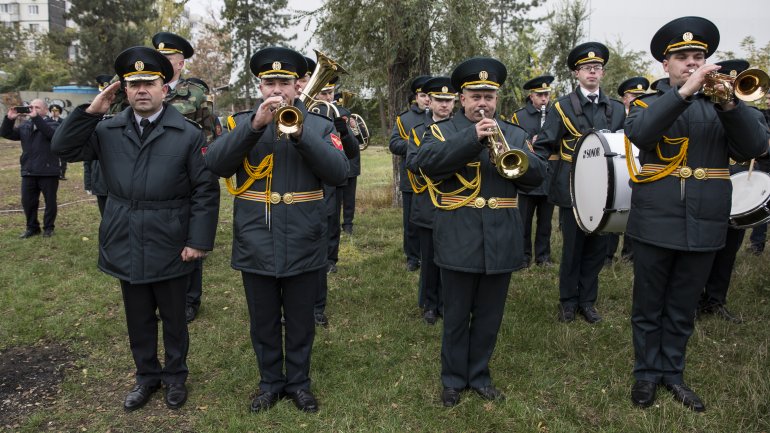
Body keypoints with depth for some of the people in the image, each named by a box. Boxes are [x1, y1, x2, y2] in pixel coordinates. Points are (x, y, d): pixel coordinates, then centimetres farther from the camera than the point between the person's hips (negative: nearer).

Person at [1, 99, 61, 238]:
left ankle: (48, 227, 19)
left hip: (48, 171, -5)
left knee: (50, 201, 5)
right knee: (27, 201, 10)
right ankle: (32, 227, 24)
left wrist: (36, 118, -28)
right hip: (28, 171, 5)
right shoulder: (24, 125, 13)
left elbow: (51, 134, -25)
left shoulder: (53, 124, -2)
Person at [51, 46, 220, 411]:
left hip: (169, 248, -3)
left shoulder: (188, 134, -8)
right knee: (138, 318, 17)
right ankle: (146, 375, 36)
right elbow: (64, 148, -1)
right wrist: (90, 111, -11)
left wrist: (199, 241, -14)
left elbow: (206, 190, -9)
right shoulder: (107, 130, 3)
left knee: (173, 317, 14)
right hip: (125, 246, 3)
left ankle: (175, 375, 34)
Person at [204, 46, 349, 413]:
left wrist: (300, 134, -24)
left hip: (303, 247, 0)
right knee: (263, 324, 16)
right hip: (256, 247, 1)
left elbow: (338, 172, -12)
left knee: (300, 324, 15)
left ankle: (299, 382, 34)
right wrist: (255, 125, -24)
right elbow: (215, 164, -13)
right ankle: (270, 383, 36)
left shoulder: (319, 125, 2)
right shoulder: (240, 122, 3)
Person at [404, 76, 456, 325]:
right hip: (428, 206, 0)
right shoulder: (418, 131, 5)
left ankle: (447, 303, 24)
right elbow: (412, 162, -10)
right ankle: (430, 305, 24)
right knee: (429, 259, 9)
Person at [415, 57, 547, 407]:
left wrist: (508, 150, -16)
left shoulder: (514, 134, 12)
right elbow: (426, 162, -18)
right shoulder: (442, 131, 2)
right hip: (459, 241, -3)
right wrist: (472, 137, -24)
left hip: (501, 242, 3)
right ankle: (453, 379, 25)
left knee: (489, 316, 14)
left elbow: (538, 174, 2)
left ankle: (479, 374, 31)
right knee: (456, 316, 9)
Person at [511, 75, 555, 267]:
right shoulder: (518, 116, 3)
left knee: (545, 219, 9)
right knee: (525, 219, 5)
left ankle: (543, 255, 21)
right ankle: (524, 255, 17)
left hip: (550, 177, 2)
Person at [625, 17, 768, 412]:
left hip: (703, 226, 2)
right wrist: (684, 91, -27)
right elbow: (638, 133, -20)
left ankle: (672, 371, 30)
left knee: (683, 309, 14)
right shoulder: (649, 102, 3)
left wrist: (730, 104, -18)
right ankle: (647, 372, 24)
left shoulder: (721, 105, 10)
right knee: (648, 307, 9)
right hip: (655, 224, -2)